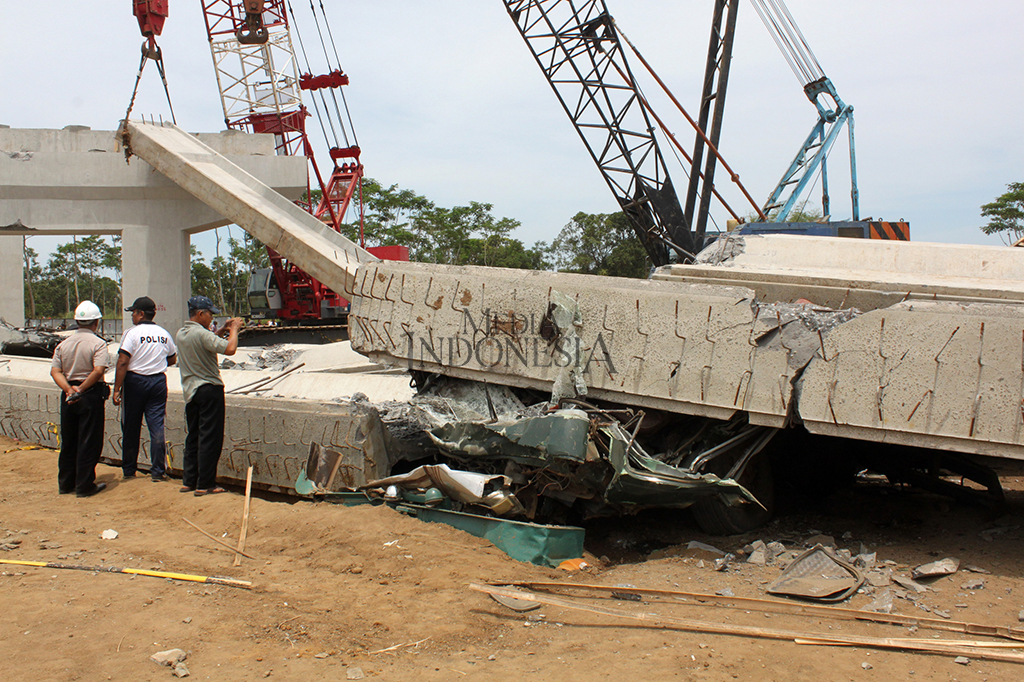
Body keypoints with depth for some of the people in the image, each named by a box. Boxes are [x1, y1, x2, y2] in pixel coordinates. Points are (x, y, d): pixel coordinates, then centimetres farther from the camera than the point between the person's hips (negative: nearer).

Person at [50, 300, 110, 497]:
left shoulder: (63, 344, 9)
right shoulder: (98, 343, -9)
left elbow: (55, 371, -1)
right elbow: (98, 371, -21)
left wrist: (69, 389, -11)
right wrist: (81, 390, -14)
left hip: (68, 396, 6)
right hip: (91, 394, -6)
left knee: (68, 441, 15)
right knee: (89, 442, 1)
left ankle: (65, 483, 22)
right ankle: (84, 485, 4)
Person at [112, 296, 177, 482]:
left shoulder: (132, 333, -10)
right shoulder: (164, 334, 7)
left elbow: (123, 363, -15)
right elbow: (172, 359, 18)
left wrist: (117, 389, -13)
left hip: (135, 381, -3)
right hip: (158, 382, 4)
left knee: (131, 428, 8)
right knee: (157, 426, 2)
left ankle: (128, 470, 17)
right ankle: (158, 471, 0)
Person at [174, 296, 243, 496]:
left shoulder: (180, 334, 10)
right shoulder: (201, 334, -18)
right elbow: (230, 349, -27)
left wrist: (223, 330, 16)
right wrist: (234, 329, -11)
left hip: (190, 390, 9)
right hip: (209, 389, -9)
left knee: (193, 436, 15)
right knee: (210, 438, -3)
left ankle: (188, 481, 18)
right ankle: (205, 485, -1)